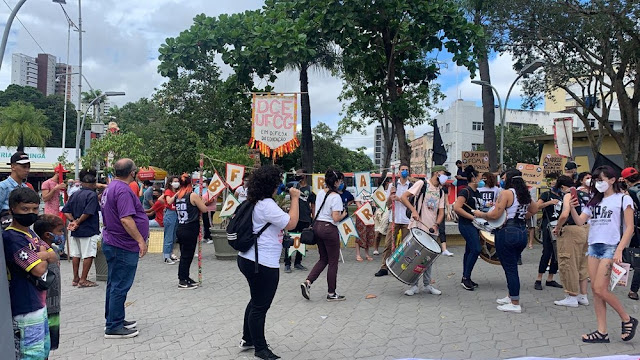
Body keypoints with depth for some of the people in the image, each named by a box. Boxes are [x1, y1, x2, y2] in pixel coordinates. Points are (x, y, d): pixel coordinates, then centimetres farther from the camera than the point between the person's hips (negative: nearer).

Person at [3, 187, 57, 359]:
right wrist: (43, 257, -3)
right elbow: (39, 269, -23)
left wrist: (40, 255, -13)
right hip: (26, 309, -10)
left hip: (39, 303, 10)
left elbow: (54, 257, 6)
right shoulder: (11, 237, -19)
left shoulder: (30, 233, 10)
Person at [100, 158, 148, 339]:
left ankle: (115, 320, 30)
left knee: (115, 285, 18)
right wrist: (140, 240, -25)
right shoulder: (123, 190, -21)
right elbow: (126, 219, -29)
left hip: (113, 243, 11)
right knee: (120, 287, -3)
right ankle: (114, 327, 4)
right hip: (123, 246, -11)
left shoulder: (111, 187, 13)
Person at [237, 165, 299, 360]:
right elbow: (291, 224, -21)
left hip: (249, 259, 11)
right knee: (260, 306, 4)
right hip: (262, 264, -11)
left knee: (257, 301, 25)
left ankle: (248, 339, 37)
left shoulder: (255, 202, 10)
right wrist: (295, 199, -12)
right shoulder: (267, 205, -21)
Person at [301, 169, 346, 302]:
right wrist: (343, 215, -1)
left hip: (317, 226, 8)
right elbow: (336, 218, -19)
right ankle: (331, 293, 14)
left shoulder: (320, 193, 7)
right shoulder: (335, 197, -15)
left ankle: (307, 282, 5)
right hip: (329, 229, -8)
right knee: (333, 262, 6)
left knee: (323, 259, 20)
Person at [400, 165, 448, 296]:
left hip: (432, 230, 6)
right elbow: (403, 197, -10)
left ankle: (427, 284, 20)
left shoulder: (441, 192, 15)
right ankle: (414, 285, 7)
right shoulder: (422, 184, -3)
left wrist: (436, 224, -9)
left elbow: (441, 212, 10)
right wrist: (413, 210, -21)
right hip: (418, 227, -5)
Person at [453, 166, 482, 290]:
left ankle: (465, 278, 19)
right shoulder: (465, 192, -12)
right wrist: (472, 217, -20)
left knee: (469, 251, 12)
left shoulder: (477, 193, 15)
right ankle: (466, 278, -7)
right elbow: (457, 208, -21)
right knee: (476, 249, -15)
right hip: (466, 224, -9)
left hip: (474, 224, 9)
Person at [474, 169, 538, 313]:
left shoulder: (506, 193, -13)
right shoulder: (525, 194, 10)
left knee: (509, 268, -1)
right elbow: (535, 209, 24)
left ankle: (515, 304, 4)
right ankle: (511, 297, 31)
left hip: (507, 233, -8)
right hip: (522, 232, 8)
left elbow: (494, 215, -19)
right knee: (512, 267, 20)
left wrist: (480, 214, -4)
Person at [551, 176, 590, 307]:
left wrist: (557, 228, -11)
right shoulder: (585, 195, 14)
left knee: (568, 264, 0)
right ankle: (583, 296, 23)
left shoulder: (568, 195, -10)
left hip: (572, 230, -9)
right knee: (582, 264, 16)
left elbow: (564, 215, -24)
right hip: (586, 230, 9)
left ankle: (572, 297, 5)